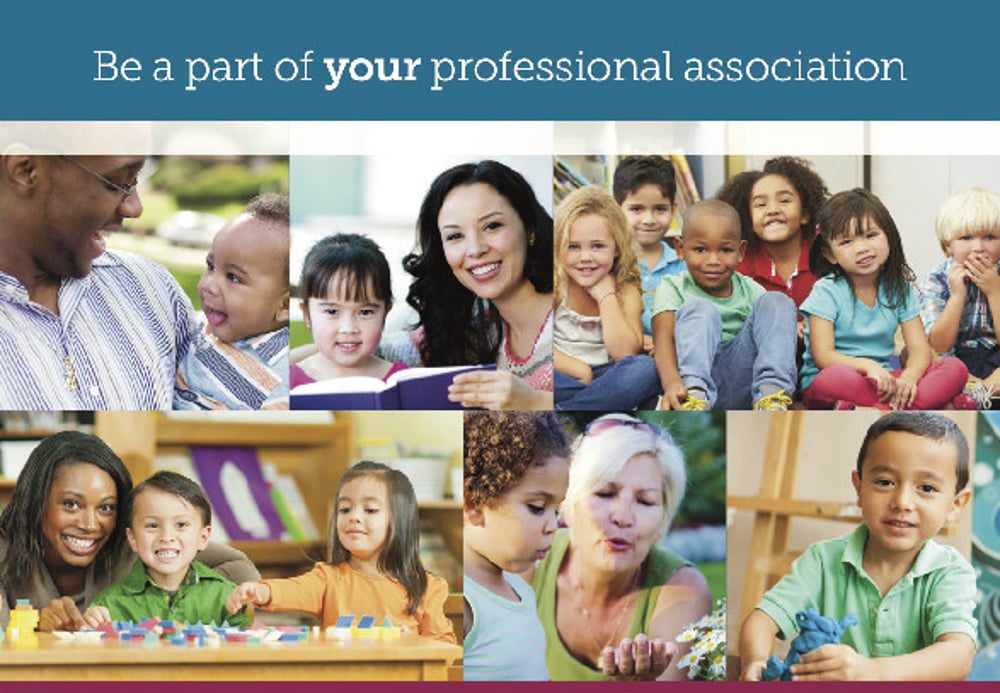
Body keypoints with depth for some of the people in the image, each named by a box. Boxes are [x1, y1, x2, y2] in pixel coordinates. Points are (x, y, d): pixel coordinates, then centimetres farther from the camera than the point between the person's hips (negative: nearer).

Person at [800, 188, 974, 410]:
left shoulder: (900, 289, 8)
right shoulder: (826, 292, -4)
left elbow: (919, 348, 1)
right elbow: (823, 356, -13)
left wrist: (908, 377, -23)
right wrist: (867, 366, -32)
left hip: (884, 380, 5)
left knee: (955, 368, -15)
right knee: (836, 378, -40)